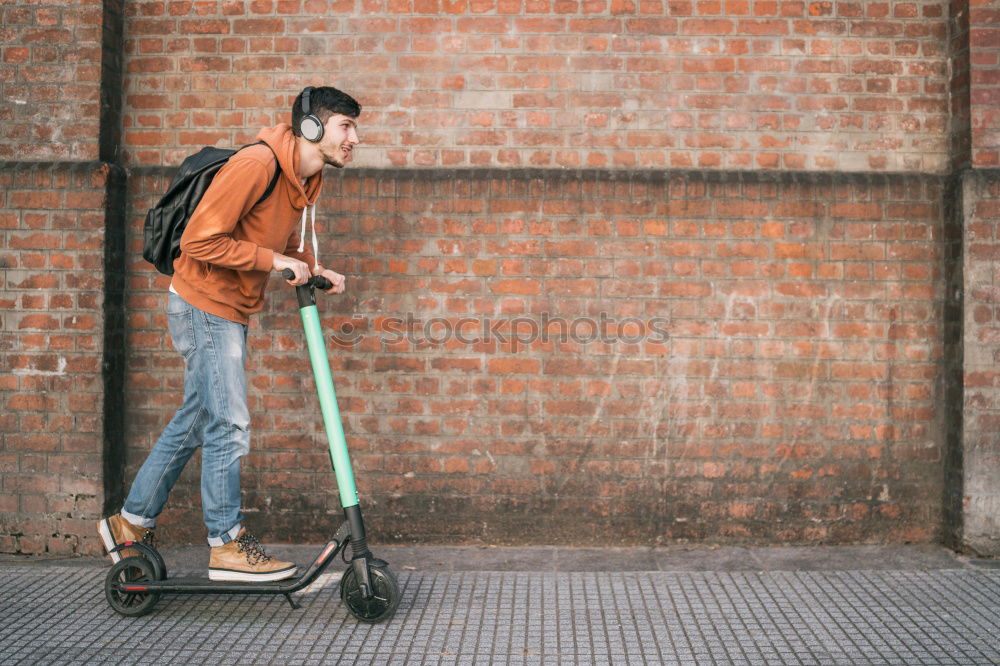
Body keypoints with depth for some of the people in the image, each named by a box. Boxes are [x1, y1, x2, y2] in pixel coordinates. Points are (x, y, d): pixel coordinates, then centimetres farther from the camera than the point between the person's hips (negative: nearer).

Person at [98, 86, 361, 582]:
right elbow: (200, 241, -24)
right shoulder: (257, 164, -23)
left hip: (229, 312, 10)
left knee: (192, 424, 16)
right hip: (203, 304, -9)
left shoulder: (305, 179, 6)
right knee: (228, 426, -4)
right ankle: (227, 546, 9)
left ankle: (131, 522, 29)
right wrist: (275, 260, -21)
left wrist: (314, 270, 1)